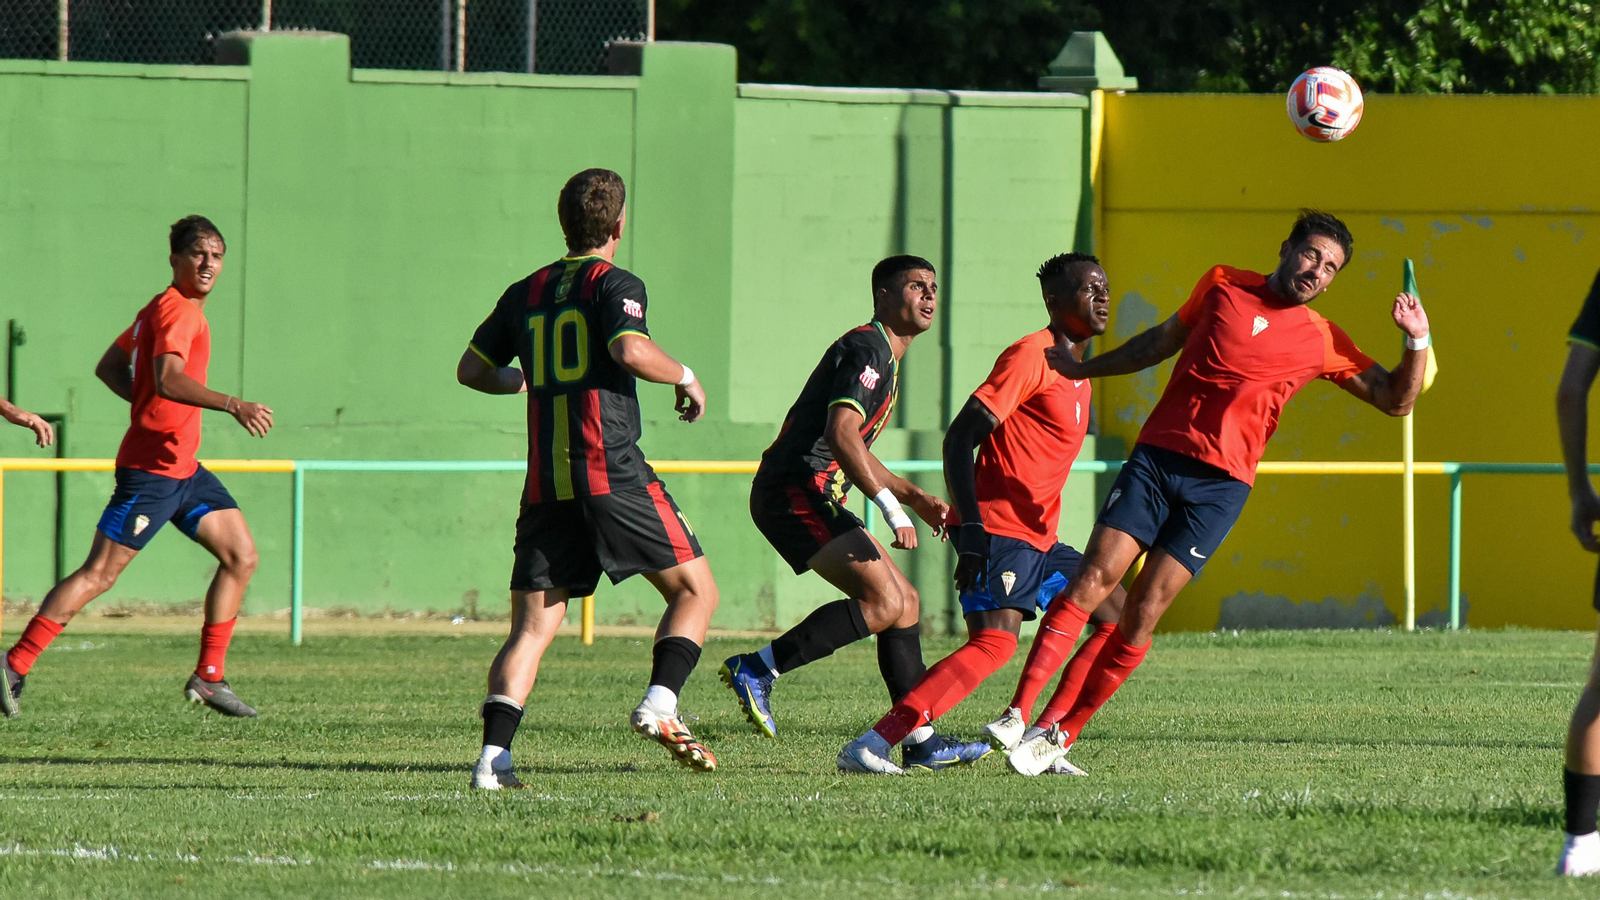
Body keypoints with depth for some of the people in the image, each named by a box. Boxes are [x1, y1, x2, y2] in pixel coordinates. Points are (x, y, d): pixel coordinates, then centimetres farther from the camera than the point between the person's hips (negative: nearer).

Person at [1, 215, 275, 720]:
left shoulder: (160, 309, 16)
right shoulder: (176, 310, -14)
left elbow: (110, 367, 23)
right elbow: (168, 380, -31)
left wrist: (151, 406, 12)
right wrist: (233, 406, -37)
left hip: (184, 469, 10)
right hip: (152, 467, -10)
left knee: (241, 557, 5)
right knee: (99, 574, -8)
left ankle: (208, 678, 7)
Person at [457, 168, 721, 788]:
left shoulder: (525, 293, 16)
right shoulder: (614, 283, -1)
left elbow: (472, 370, 22)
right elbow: (630, 351, -19)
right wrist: (686, 378, -2)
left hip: (545, 487, 5)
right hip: (611, 475, -5)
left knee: (532, 627, 3)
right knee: (694, 591, 7)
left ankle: (494, 755, -14)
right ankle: (660, 703, -13)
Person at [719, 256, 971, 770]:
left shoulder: (885, 360, 24)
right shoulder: (866, 351, -10)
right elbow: (840, 437, -24)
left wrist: (916, 498, 28)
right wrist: (892, 507, -24)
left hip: (816, 499, 11)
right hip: (795, 492, -11)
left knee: (904, 602, 9)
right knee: (883, 602, -18)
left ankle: (921, 743, 10)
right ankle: (756, 670, -18)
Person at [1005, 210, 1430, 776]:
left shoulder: (1324, 343, 8)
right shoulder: (1224, 286, 11)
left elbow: (1396, 400, 10)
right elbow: (1162, 342, 25)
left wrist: (1416, 342, -6)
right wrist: (1084, 368, 30)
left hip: (1220, 485, -1)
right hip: (1155, 457, 1)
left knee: (1142, 613, -9)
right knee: (1091, 582, -12)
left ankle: (1063, 734, 1)